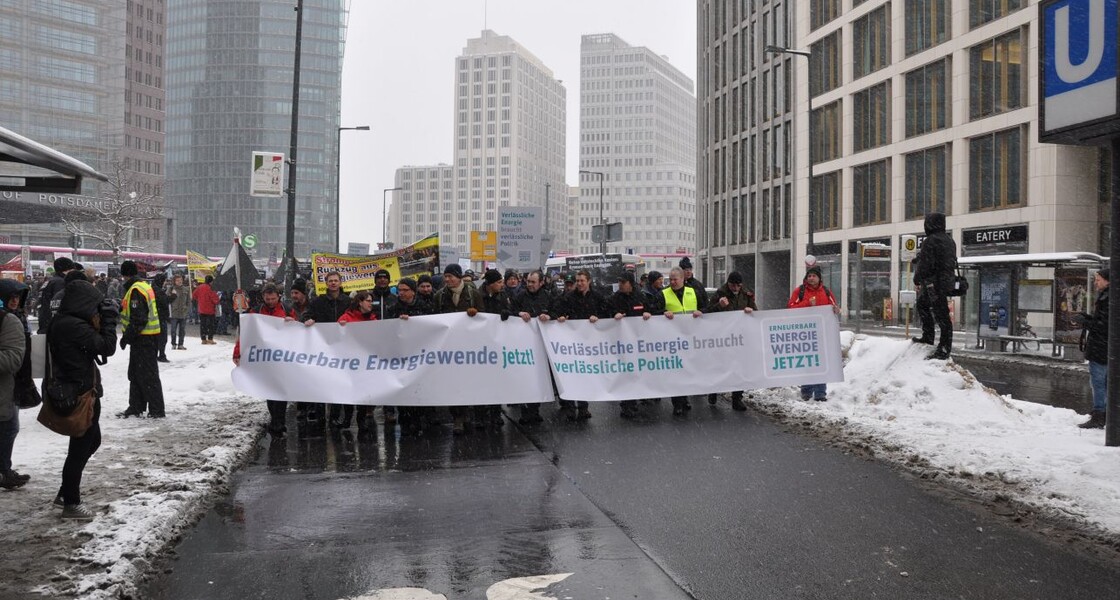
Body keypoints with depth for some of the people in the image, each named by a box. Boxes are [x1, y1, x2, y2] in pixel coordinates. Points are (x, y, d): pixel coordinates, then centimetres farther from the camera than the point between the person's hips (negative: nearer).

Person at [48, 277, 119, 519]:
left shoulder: (61, 322, 8)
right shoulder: (74, 326, -23)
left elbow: (92, 342, 12)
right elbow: (107, 347, -19)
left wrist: (102, 319, 0)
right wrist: (109, 317, -13)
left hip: (72, 391, 10)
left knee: (91, 440, 22)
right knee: (81, 447, 2)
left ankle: (66, 492, 31)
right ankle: (71, 503, 14)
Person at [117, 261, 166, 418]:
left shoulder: (136, 290, -17)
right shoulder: (145, 286, 14)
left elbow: (138, 319, -22)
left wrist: (126, 337, -16)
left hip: (143, 338, -10)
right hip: (150, 335, 10)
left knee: (148, 375, -6)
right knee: (135, 374, 17)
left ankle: (157, 410, -2)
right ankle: (135, 407, 24)